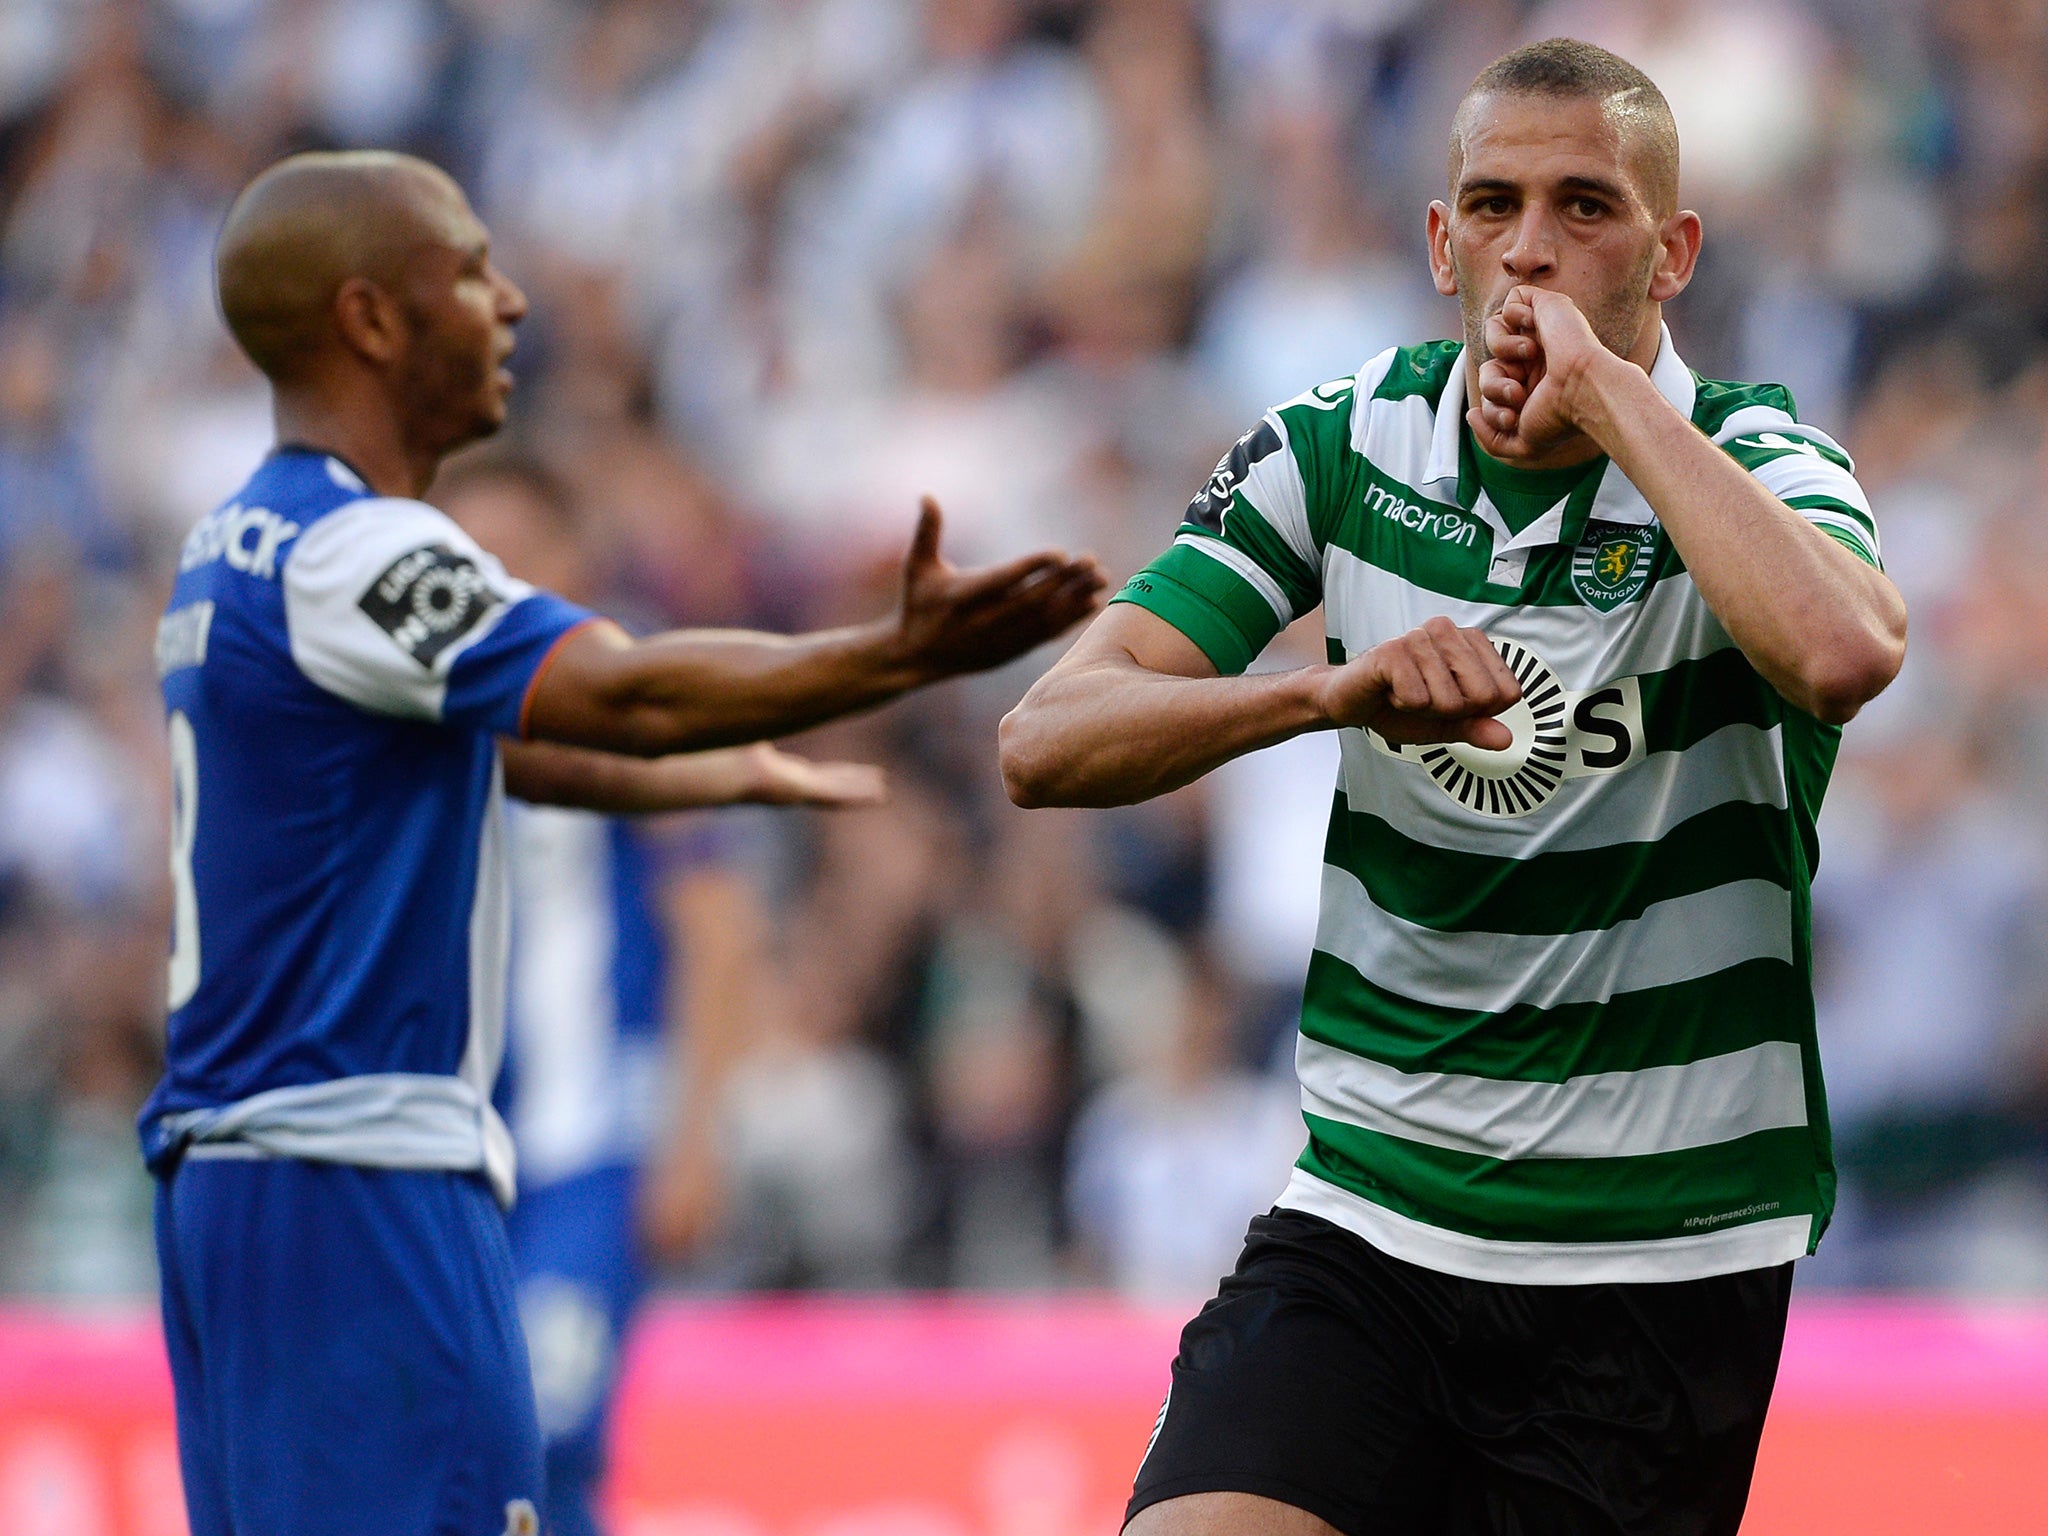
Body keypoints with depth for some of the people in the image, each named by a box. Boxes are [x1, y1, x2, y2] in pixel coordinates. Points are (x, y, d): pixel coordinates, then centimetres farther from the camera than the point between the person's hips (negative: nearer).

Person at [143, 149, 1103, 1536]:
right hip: (354, 1176, -11)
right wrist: (907, 652, -33)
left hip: (228, 1161, 11)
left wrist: (716, 777, 45)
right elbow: (629, 696, -26)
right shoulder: (349, 554, -15)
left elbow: (474, 739, 33)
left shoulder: (242, 549, 18)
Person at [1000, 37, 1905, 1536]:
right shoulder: (1346, 442, 2)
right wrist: (1336, 687, -21)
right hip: (1363, 1227, 2)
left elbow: (1845, 652, -32)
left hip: (1665, 1258, -2)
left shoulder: (1753, 456, -6)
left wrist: (1606, 389, -24)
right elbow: (1048, 742, -5)